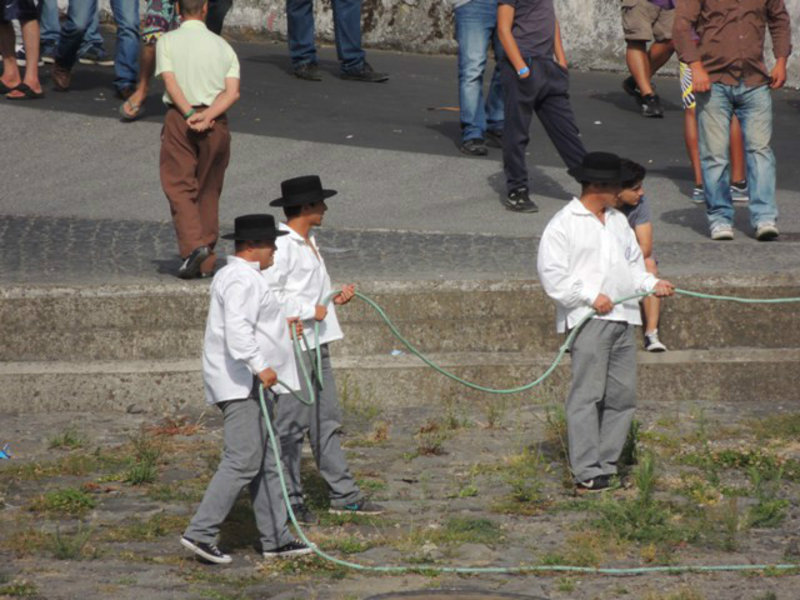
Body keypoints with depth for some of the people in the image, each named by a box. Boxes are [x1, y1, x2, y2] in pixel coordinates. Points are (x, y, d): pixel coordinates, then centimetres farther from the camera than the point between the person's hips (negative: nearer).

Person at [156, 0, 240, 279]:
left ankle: (193, 245, -24)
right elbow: (232, 92, -4)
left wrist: (190, 114, -15)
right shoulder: (222, 46, 9)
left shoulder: (167, 41, 2)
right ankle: (206, 261, 13)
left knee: (179, 186, -2)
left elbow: (171, 82, -11)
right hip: (216, 122, 3)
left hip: (179, 119, -3)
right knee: (209, 190, 12)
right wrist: (207, 117, -12)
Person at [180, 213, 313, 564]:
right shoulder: (242, 280, -15)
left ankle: (275, 538, 14)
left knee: (265, 462, 11)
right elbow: (237, 329, -27)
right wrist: (260, 366, -32)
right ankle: (200, 533, -13)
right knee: (242, 462, -13)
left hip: (251, 385, 11)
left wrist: (278, 324, 32)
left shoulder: (236, 275, 20)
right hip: (241, 384, -11)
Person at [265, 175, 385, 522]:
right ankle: (289, 499, 5)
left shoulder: (308, 243, 16)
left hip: (316, 344, 10)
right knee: (292, 424, -3)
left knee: (327, 421, 13)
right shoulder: (282, 245, -16)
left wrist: (335, 297, 7)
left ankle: (343, 495, 18)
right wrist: (311, 311, -18)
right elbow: (269, 295, -22)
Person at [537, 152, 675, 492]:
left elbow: (633, 263, 26)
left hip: (622, 320, 8)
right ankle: (587, 474, -12)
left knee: (623, 396, 5)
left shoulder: (618, 221, 20)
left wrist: (652, 284, 7)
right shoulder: (563, 225, -3)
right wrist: (591, 296, -14)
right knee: (587, 396, -10)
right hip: (587, 321, -7)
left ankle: (606, 466, 12)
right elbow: (552, 275, -9)